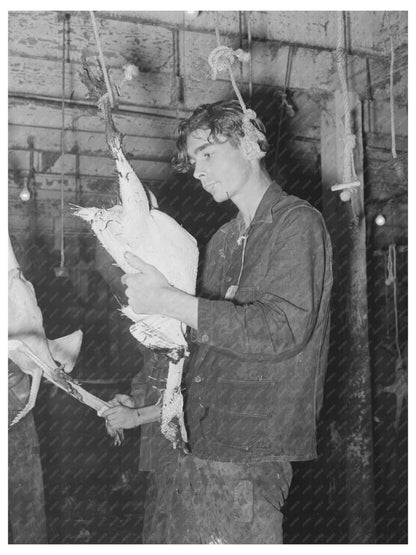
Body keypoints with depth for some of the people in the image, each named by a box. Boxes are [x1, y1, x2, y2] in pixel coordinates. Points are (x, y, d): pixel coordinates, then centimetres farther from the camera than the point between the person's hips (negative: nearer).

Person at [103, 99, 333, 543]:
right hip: (197, 443, 7)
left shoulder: (297, 224, -8)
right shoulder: (223, 240, 17)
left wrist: (167, 300, -21)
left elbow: (281, 330, -22)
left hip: (249, 458, -7)